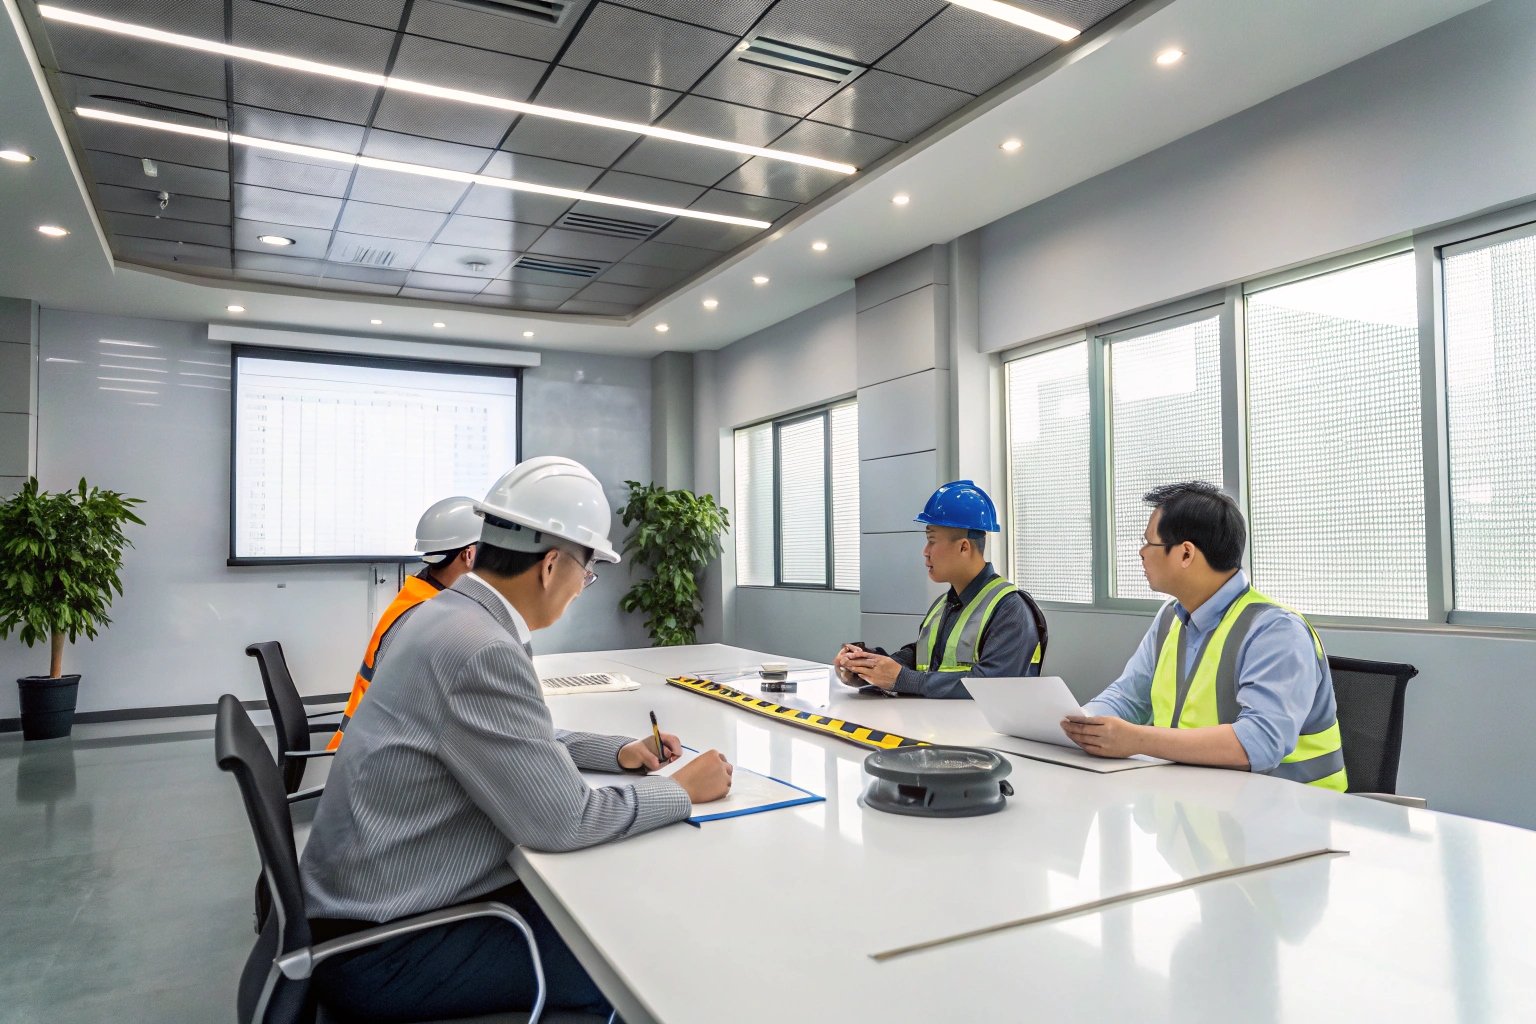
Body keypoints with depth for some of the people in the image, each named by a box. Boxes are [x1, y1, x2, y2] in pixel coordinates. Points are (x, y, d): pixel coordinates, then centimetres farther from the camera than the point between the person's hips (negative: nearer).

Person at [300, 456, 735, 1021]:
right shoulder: (481, 650, -28)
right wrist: (684, 790, -11)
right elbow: (562, 820, -25)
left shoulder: (450, 613, 3)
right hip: (381, 949, -9)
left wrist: (617, 752, 8)